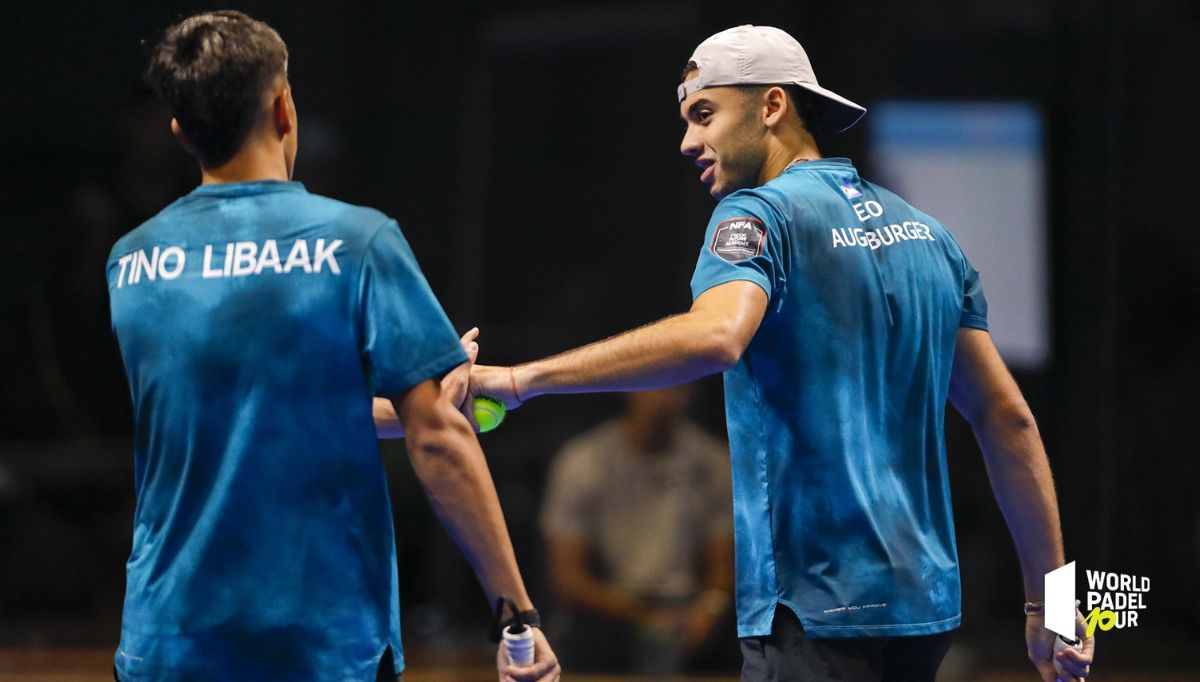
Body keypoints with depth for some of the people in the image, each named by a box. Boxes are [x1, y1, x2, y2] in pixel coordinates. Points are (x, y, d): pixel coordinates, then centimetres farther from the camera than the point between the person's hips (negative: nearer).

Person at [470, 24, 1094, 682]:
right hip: (923, 607, 8)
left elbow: (714, 336, -29)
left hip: (819, 615, -8)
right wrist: (1047, 604, 18)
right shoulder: (927, 232, 16)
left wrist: (521, 379, -27)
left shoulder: (759, 215, -7)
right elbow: (1008, 419, 16)